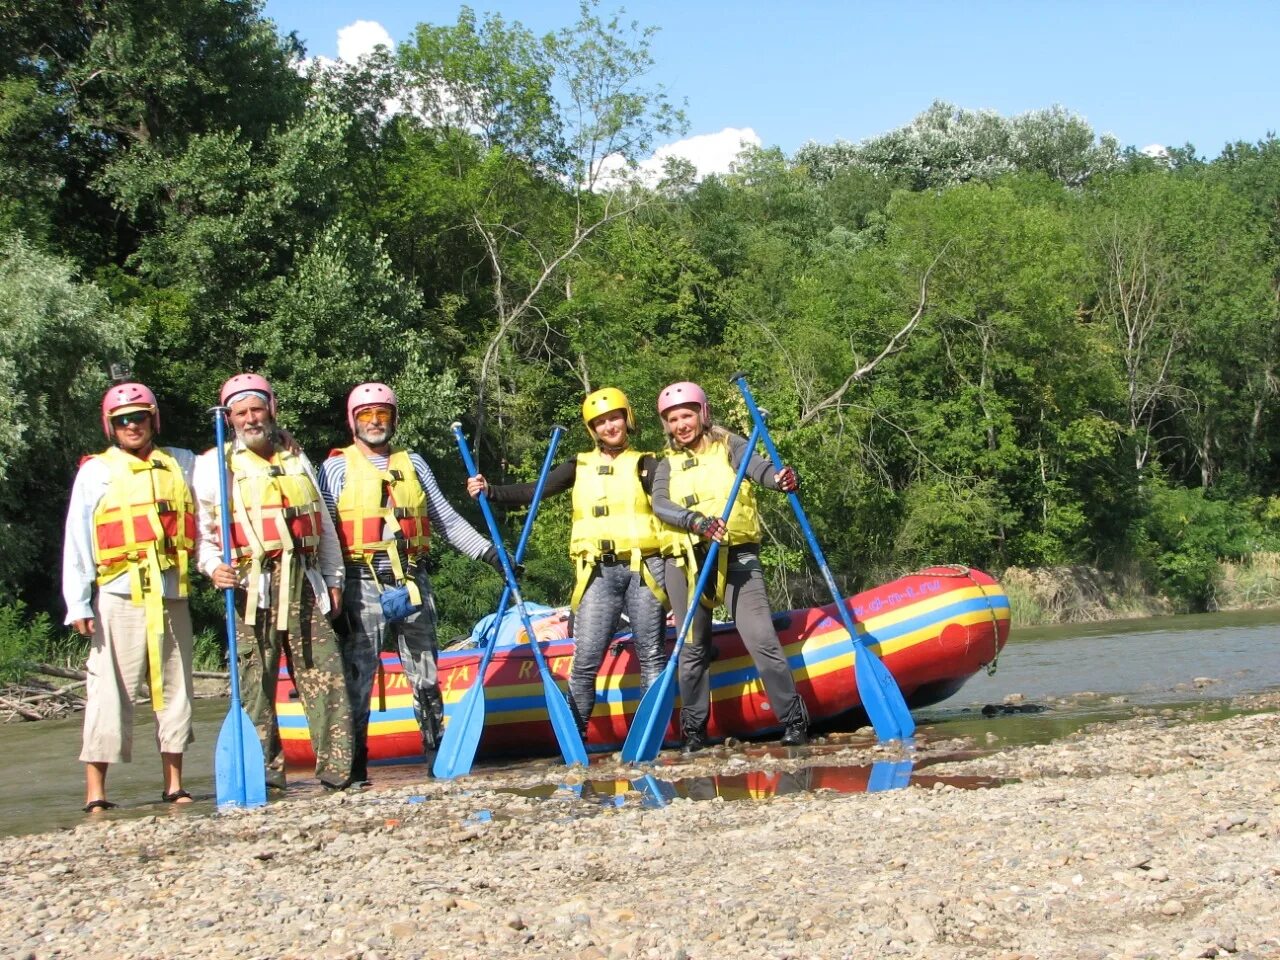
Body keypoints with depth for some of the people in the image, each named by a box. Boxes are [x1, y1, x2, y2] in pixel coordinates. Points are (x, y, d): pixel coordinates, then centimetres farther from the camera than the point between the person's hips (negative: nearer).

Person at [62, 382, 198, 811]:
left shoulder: (182, 464, 14)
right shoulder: (96, 472, 6)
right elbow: (77, 543, 4)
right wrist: (78, 605, -4)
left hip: (173, 596, 4)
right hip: (120, 598, -3)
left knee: (175, 689, 7)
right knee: (110, 691, -6)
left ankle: (174, 785, 15)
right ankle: (96, 792, -4)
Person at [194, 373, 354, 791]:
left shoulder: (296, 459, 21)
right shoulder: (214, 465, 9)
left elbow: (323, 524, 24)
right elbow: (198, 530, 5)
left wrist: (333, 578, 18)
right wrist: (213, 567, -13)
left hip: (303, 582, 3)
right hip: (253, 586, -3)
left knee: (325, 674, -4)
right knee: (256, 683, -4)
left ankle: (336, 768, -2)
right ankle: (266, 772, 1)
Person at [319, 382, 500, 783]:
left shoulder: (413, 464, 17)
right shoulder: (337, 467, 5)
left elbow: (447, 520, 19)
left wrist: (489, 552, 12)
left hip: (412, 581, 4)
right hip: (363, 583, -3)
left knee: (425, 673, 6)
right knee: (358, 675, -3)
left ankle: (438, 752, 11)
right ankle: (354, 764, 1)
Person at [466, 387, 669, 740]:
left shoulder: (645, 464, 9)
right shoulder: (580, 466, 14)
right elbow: (534, 491, 9)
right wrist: (490, 492, -3)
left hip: (643, 570, -1)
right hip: (599, 573, 1)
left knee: (651, 658, 1)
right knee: (584, 662, -6)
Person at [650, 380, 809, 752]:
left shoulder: (729, 446, 6)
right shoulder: (668, 465, 13)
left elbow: (757, 467, -15)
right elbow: (660, 505, -6)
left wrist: (778, 478, -39)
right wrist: (697, 522, -25)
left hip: (736, 556, -3)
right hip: (685, 563, 3)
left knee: (761, 639, -13)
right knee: (693, 649, 9)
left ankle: (794, 722, -7)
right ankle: (694, 731, 19)